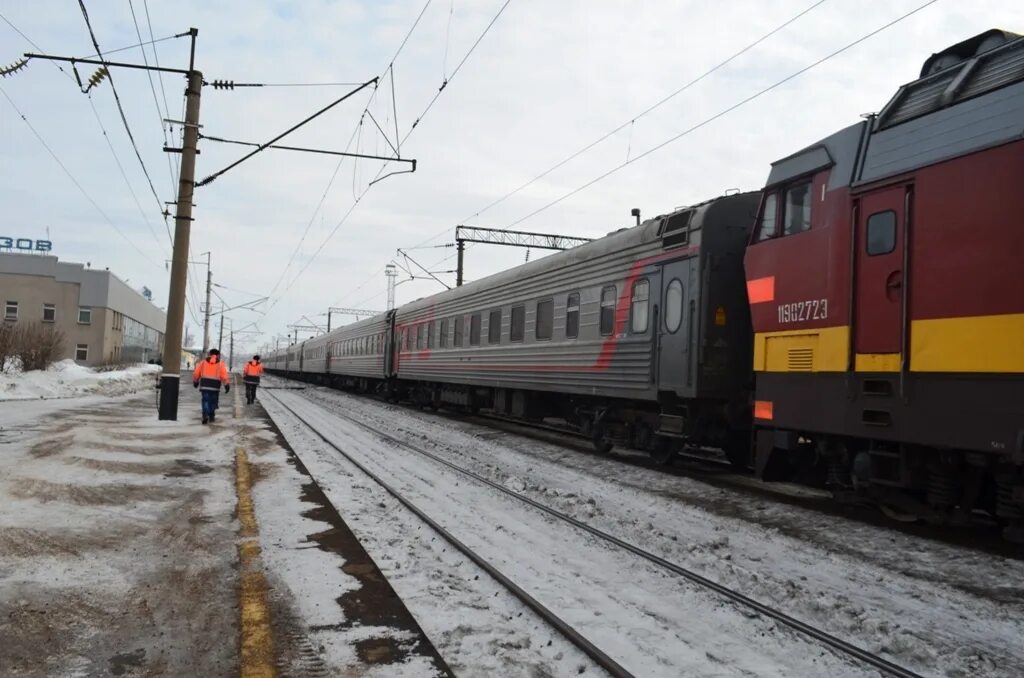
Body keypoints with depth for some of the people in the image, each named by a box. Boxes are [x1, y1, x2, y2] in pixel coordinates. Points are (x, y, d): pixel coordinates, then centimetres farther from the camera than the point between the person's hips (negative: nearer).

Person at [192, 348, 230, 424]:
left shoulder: (203, 362, 8)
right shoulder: (221, 364, 3)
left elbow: (196, 374, 9)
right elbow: (224, 376, -8)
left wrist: (195, 382, 24)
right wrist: (227, 385, -10)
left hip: (204, 385, 1)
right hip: (215, 386, -1)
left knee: (205, 400, 0)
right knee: (213, 401, 12)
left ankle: (205, 414, -20)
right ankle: (211, 416, 19)